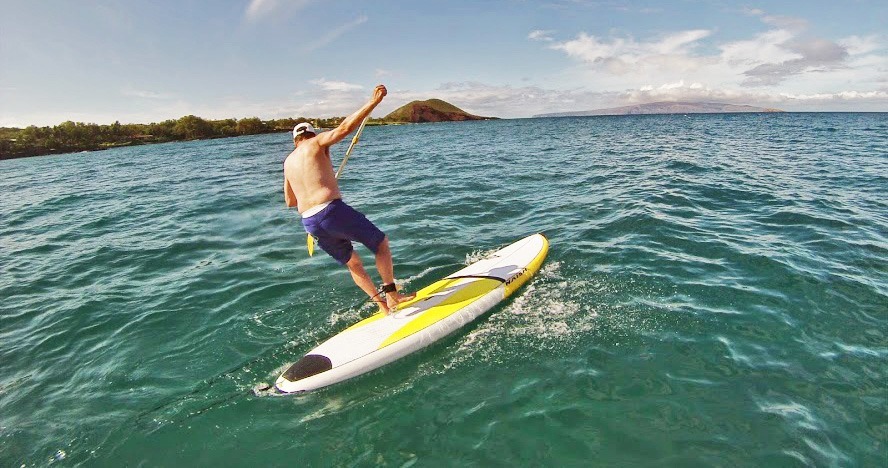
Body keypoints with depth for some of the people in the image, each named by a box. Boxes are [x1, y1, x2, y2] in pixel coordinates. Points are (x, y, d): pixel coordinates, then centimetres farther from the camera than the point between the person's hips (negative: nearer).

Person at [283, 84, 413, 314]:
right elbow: (344, 127, -10)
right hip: (332, 211, -7)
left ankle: (382, 304, 18)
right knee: (381, 243, 9)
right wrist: (373, 102, -9)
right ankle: (392, 294, 8)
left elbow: (290, 201, 27)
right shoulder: (316, 142, 5)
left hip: (309, 223, 7)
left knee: (353, 264, 19)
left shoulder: (288, 162, 22)